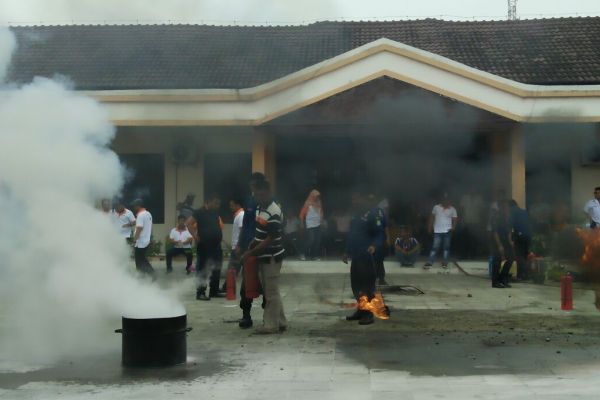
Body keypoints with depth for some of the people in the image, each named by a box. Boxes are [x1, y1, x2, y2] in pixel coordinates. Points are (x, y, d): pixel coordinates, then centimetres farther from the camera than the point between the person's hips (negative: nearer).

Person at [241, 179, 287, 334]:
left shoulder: (274, 213, -21)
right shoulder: (260, 208, 9)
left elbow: (270, 239, -22)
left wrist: (251, 252, -21)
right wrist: (250, 246, 6)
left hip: (272, 257, -9)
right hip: (263, 256, 9)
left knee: (271, 292, -1)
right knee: (269, 291, 14)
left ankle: (271, 325, 7)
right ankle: (280, 322, 22)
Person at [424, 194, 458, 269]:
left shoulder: (452, 209, 3)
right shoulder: (436, 207, 2)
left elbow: (454, 220, 3)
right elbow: (432, 217, 9)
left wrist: (453, 227, -13)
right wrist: (430, 227, 8)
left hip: (447, 231, 1)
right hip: (437, 231, -1)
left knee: (446, 247, 6)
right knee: (435, 247, -5)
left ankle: (445, 263, 12)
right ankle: (429, 262, -4)